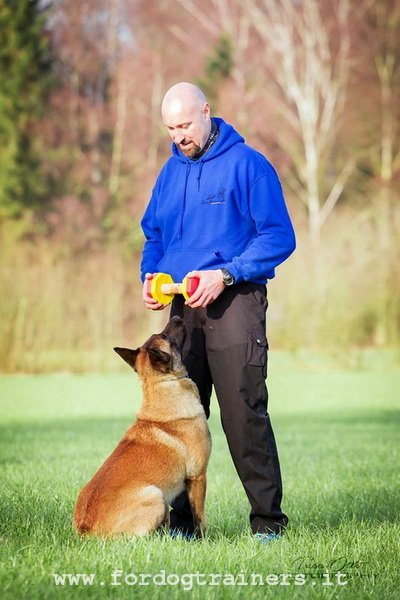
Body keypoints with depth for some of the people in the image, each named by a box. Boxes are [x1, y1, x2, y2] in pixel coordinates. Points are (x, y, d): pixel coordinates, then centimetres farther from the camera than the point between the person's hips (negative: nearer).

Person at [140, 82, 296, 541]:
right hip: (184, 305, 6)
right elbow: (153, 234, 23)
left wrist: (225, 274, -18)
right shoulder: (172, 169, 14)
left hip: (235, 301, -6)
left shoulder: (246, 164, -6)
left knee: (244, 413, -10)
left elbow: (279, 237, -9)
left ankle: (268, 521, -4)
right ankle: (182, 520, 14)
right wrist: (151, 277, 3)